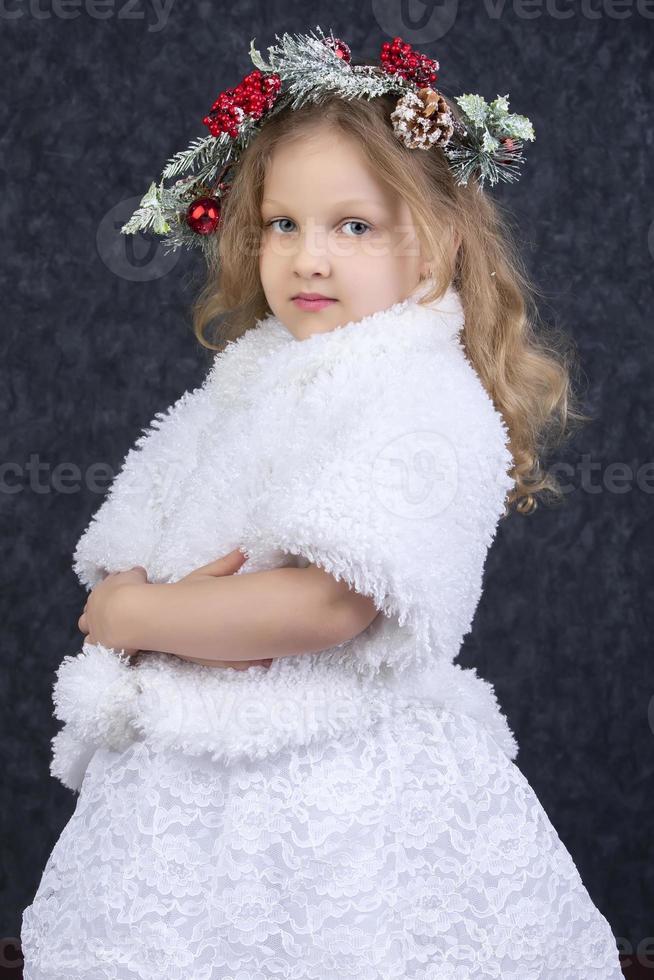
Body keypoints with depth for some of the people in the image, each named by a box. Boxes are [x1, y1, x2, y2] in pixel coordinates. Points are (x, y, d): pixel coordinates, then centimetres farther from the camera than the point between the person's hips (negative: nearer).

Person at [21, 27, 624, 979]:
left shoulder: (426, 399, -12)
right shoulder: (248, 383, 12)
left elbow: (329, 604, -23)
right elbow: (119, 567, 11)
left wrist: (131, 615, -13)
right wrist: (182, 611, -12)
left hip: (344, 796, -6)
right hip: (191, 781, 7)